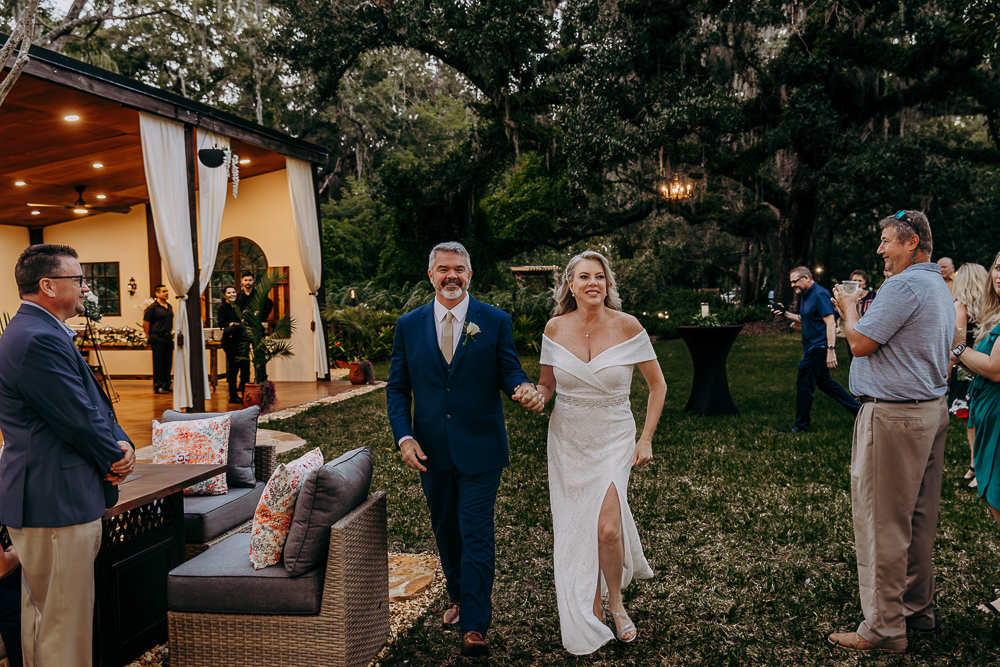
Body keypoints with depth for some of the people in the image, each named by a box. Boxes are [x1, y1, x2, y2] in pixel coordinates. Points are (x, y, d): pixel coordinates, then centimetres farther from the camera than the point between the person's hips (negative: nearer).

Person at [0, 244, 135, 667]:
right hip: (57, 504, -11)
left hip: (46, 500, 11)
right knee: (65, 621, 0)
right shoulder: (39, 339, -21)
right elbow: (81, 421, -22)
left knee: (42, 613, 22)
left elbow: (95, 402, 14)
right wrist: (116, 459, -4)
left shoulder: (39, 332, 15)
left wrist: (121, 444, -2)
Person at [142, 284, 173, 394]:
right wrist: (149, 337, -5)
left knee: (168, 362, 10)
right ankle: (158, 386, 5)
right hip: (157, 338, -7)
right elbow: (145, 324, -7)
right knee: (158, 363, -2)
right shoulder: (152, 307, -9)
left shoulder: (169, 307, 13)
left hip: (168, 337, 7)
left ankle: (167, 385, 19)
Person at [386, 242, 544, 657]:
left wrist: (524, 389, -26)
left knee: (476, 536, -4)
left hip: (479, 450, -3)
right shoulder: (408, 325, 3)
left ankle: (474, 627, 4)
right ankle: (459, 596, 41)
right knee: (446, 530, 19)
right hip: (431, 451, 3)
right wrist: (404, 437, -9)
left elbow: (508, 371, -2)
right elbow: (397, 388, 4)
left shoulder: (495, 322, -3)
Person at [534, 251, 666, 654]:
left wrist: (646, 439, -5)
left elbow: (657, 384, -1)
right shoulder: (555, 328, -4)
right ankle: (592, 619, 26)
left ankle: (616, 601, 15)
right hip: (567, 440, 3)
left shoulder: (627, 326, -10)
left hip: (613, 439, -2)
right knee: (577, 530, 7)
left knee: (607, 527, -16)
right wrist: (537, 396, -14)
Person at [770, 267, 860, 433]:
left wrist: (831, 350, -29)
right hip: (812, 347, 10)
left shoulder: (819, 295, -18)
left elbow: (830, 322, -23)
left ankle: (802, 424, 9)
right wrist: (785, 313, 10)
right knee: (825, 382, 16)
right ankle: (858, 409, 23)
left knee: (803, 383, -3)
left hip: (819, 347, -10)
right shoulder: (805, 295, 13)